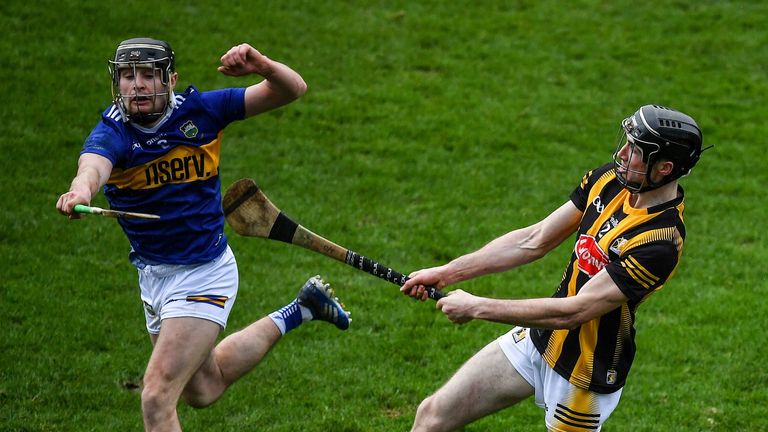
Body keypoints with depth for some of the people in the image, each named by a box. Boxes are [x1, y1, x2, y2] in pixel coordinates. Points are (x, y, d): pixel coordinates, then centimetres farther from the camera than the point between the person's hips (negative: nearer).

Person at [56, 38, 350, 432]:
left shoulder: (198, 111, -13)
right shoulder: (112, 133, -16)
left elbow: (292, 90, -11)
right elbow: (93, 166, -41)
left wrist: (261, 66, -33)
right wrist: (82, 189, -65)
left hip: (204, 274, -4)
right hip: (152, 277, 4)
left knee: (156, 398, -17)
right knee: (202, 390, 26)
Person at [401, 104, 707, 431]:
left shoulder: (660, 243, -29)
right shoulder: (609, 179, -5)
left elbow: (572, 312, -28)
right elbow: (535, 240, 4)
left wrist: (477, 307, -21)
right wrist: (446, 273, 0)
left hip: (586, 373, -7)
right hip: (537, 339, 7)